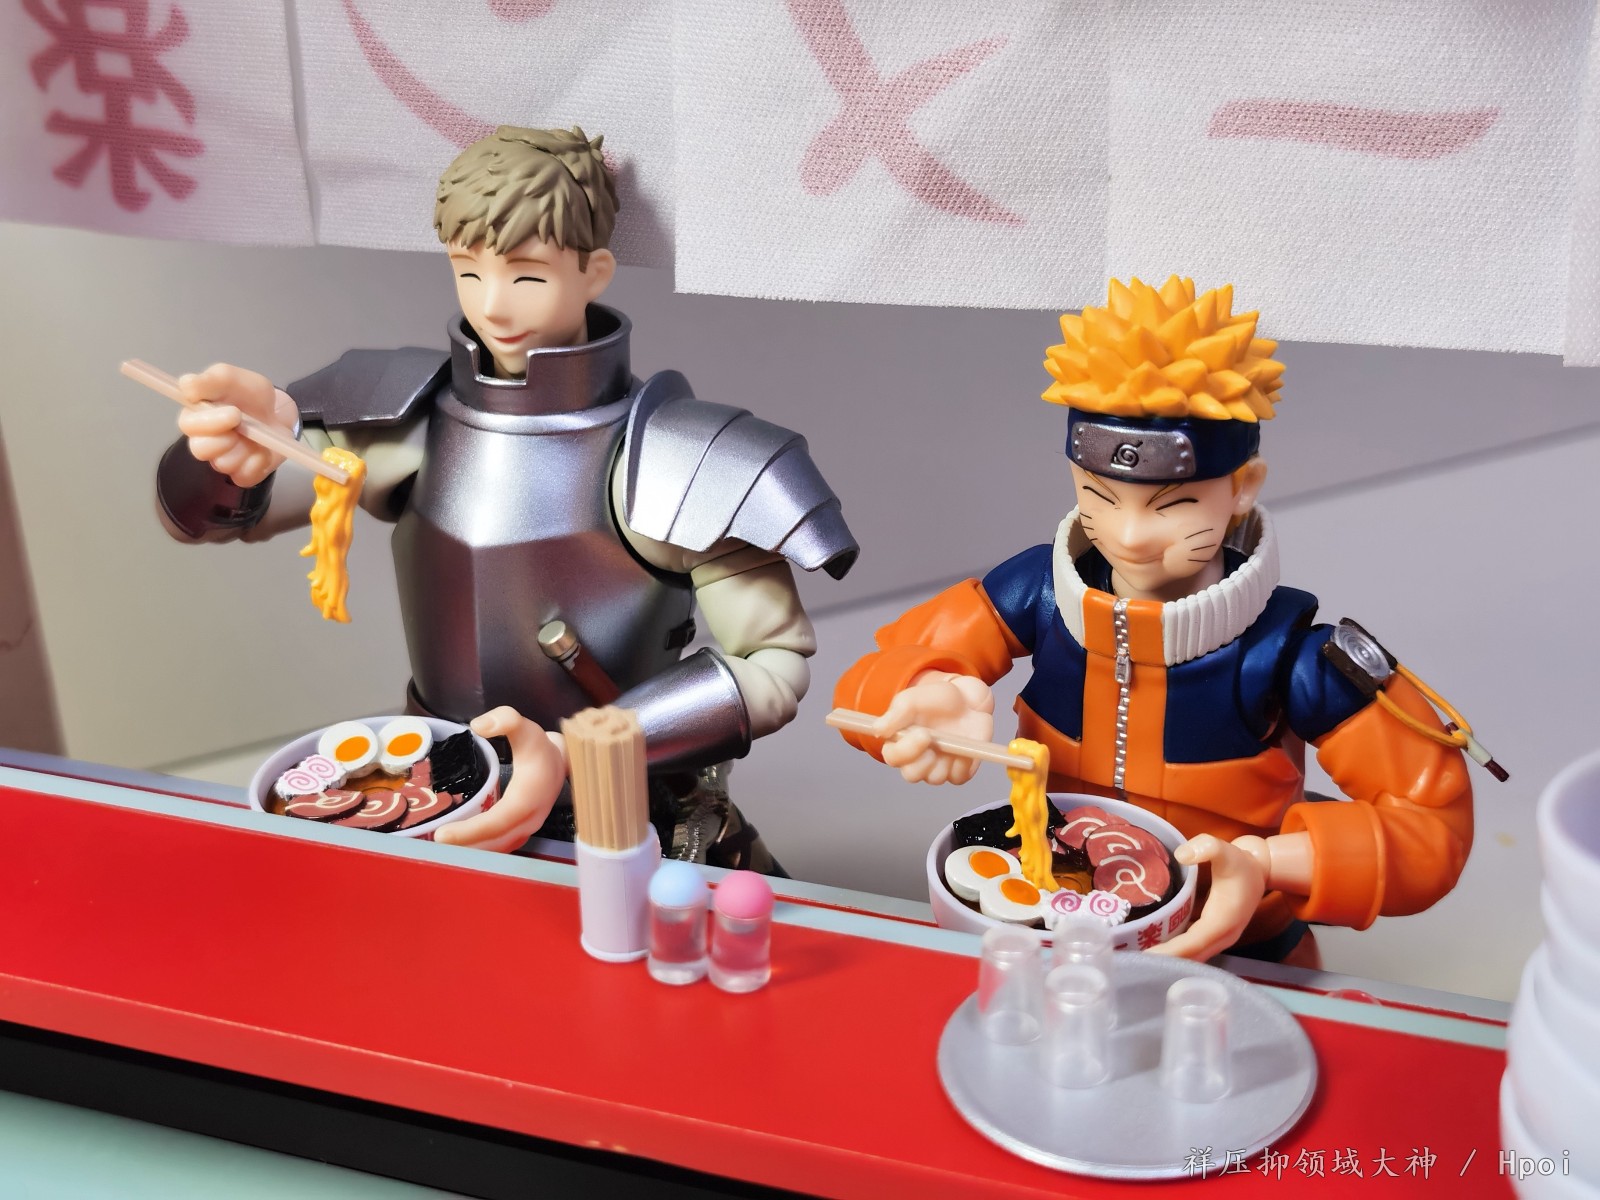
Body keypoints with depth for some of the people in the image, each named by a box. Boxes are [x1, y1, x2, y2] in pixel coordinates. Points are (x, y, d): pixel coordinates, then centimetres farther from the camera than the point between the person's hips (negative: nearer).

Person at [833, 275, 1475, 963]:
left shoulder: (1285, 654, -22)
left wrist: (1269, 865, -34)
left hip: (1234, 958, 4)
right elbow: (873, 680, -10)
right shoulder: (1041, 592, -14)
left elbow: (1433, 821, -17)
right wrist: (931, 701, -34)